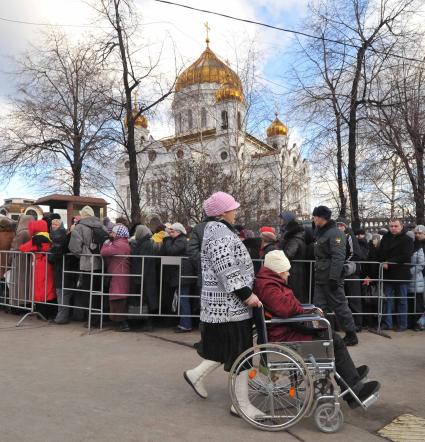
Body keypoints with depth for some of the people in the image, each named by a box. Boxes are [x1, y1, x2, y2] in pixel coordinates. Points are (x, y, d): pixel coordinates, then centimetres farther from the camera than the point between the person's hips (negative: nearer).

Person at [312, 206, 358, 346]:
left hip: (331, 278, -9)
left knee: (340, 306, 0)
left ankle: (351, 335, 12)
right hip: (320, 278, 9)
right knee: (319, 307, 9)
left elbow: (338, 257, -21)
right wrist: (316, 274, 19)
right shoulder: (320, 233, 17)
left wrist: (333, 277, -25)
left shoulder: (335, 233, -13)